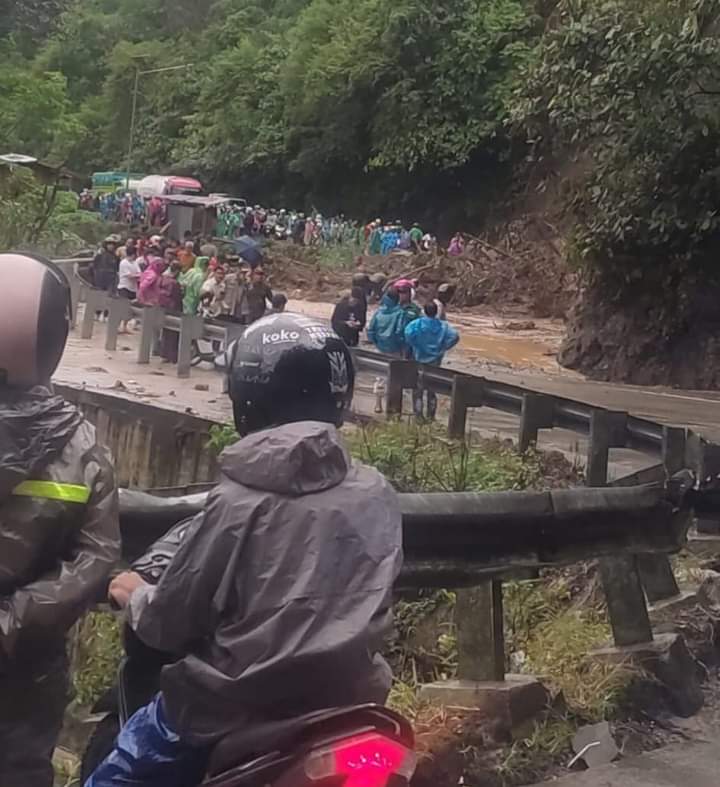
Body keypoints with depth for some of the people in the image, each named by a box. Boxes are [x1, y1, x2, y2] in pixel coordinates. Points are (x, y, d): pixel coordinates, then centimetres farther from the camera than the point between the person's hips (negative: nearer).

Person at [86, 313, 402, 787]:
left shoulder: (238, 503, -20)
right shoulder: (379, 497, -6)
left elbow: (169, 625, -10)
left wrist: (135, 597, 12)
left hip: (227, 716, -4)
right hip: (337, 708, 5)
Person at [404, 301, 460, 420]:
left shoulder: (417, 323, -10)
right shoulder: (443, 326, -3)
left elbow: (408, 333, -29)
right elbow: (455, 336, -15)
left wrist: (414, 346, -14)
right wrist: (442, 348, -6)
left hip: (419, 360, -2)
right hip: (435, 362, 2)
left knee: (417, 390, 9)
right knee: (432, 390, 14)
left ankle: (418, 415, 7)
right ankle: (431, 417, 16)